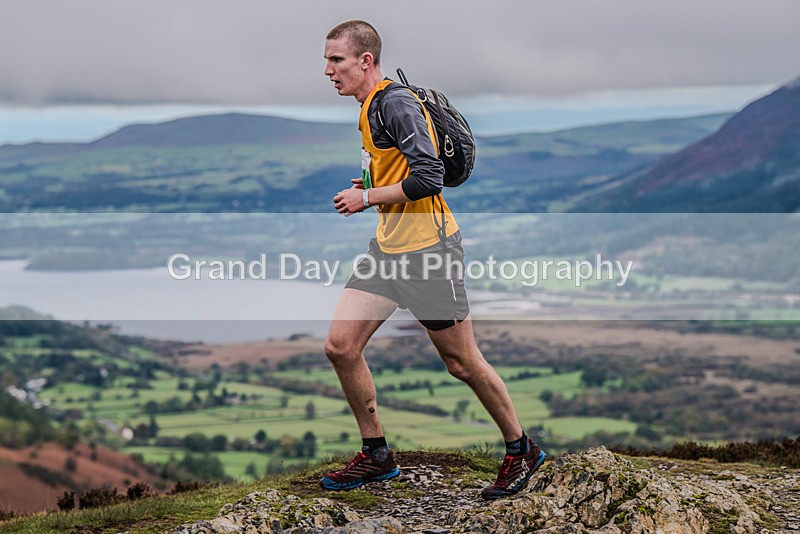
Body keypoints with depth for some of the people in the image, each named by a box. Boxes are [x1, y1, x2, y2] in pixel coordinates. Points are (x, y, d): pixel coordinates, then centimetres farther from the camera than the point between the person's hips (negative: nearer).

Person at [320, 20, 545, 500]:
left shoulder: (396, 103, -16)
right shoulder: (370, 109, 14)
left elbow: (429, 176, -25)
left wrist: (368, 198, -14)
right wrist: (372, 188, 8)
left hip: (428, 248, -9)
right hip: (388, 247, 9)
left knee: (462, 362, 2)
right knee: (341, 346, 0)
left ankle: (521, 450, 21)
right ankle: (377, 455, 14)